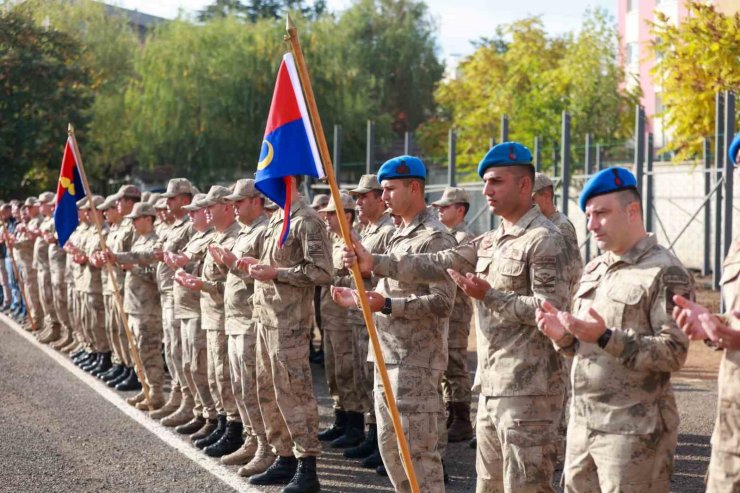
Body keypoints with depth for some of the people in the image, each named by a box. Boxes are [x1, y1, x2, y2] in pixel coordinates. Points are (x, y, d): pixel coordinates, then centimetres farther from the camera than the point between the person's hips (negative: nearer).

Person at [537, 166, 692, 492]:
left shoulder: (665, 273, -10)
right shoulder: (594, 270, 15)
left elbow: (674, 353, -17)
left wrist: (605, 337, -25)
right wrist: (563, 337, -1)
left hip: (633, 431, -8)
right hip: (582, 425, 8)